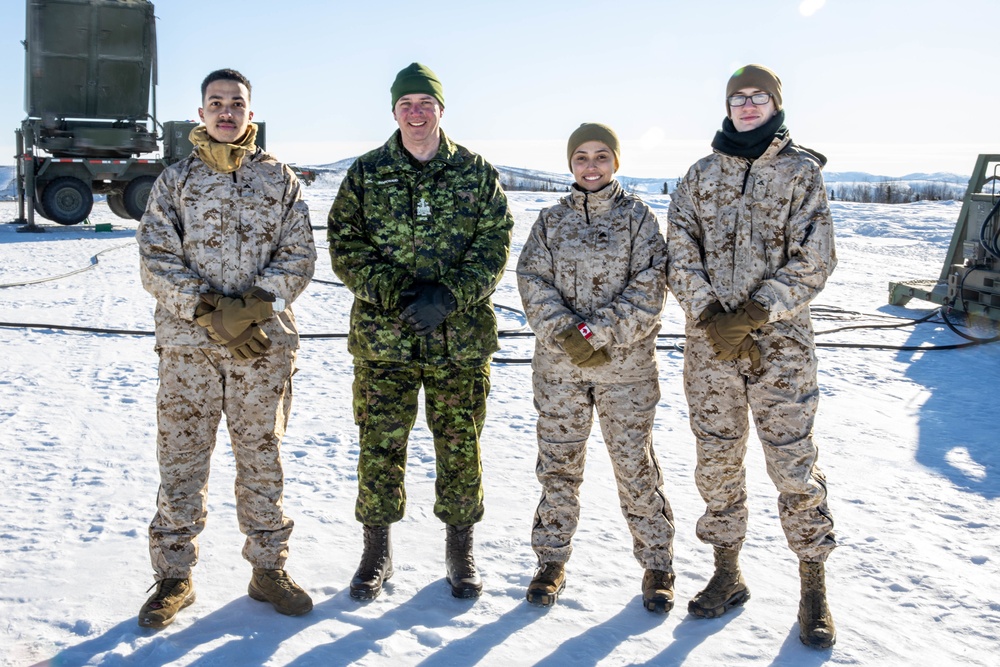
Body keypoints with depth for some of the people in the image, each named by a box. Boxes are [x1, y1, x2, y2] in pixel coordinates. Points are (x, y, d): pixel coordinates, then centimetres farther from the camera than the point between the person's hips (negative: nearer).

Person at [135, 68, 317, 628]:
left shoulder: (280, 179, 9)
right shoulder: (174, 181, 8)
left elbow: (299, 256, 2)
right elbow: (156, 261, 1)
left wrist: (254, 303, -14)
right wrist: (209, 310, -13)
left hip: (264, 342, 0)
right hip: (188, 343, 0)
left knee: (262, 458, 8)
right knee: (181, 459, 4)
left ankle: (269, 568, 20)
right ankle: (175, 576, 17)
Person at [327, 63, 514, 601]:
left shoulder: (477, 173, 5)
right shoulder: (366, 173, 6)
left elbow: (495, 247, 0)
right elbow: (344, 245, 2)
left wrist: (448, 296, -14)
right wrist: (392, 292, -13)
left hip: (460, 338, 0)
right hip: (382, 338, 0)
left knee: (460, 446, 8)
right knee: (379, 445, 5)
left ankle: (460, 549, 25)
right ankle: (377, 551, 22)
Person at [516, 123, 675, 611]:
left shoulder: (638, 216, 1)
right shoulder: (551, 220, 8)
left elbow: (648, 289, -8)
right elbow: (533, 283, 0)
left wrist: (596, 333, -16)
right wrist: (565, 333, -16)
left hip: (626, 367, -2)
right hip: (558, 366, 2)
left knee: (635, 465, 4)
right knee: (558, 465, 10)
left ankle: (657, 563, 21)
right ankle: (552, 561, 25)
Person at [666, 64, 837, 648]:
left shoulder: (801, 171, 1)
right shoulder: (700, 175, 9)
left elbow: (814, 260, -6)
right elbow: (680, 254, 2)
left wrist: (757, 312, -16)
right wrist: (708, 314, -12)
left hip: (780, 343, -3)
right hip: (710, 343, 3)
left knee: (794, 465, -2)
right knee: (717, 462, 10)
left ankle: (814, 588, 14)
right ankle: (728, 575, 26)